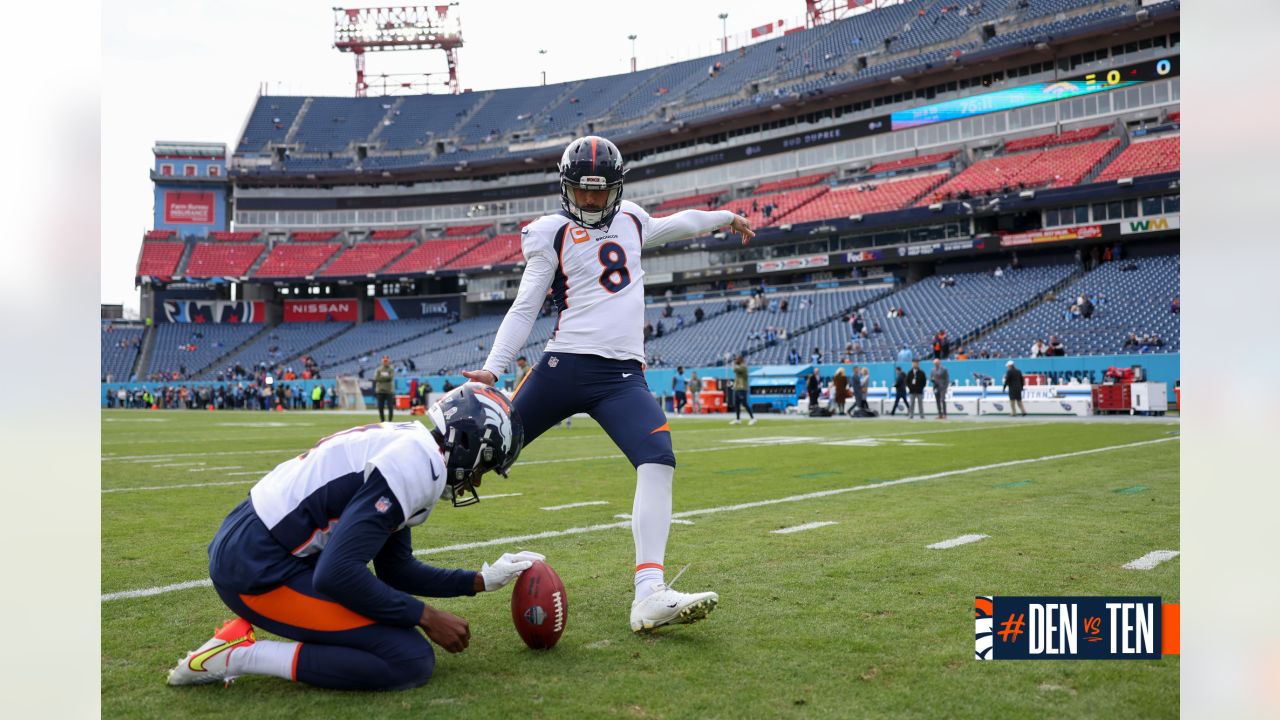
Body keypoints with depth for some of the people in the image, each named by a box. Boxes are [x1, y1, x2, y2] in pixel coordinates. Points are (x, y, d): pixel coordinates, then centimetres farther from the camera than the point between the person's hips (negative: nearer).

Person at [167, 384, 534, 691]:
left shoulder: (405, 445, 12)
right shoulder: (414, 466, -18)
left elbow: (395, 569, 19)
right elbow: (336, 574, -23)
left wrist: (481, 580, 20)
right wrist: (427, 617, -12)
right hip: (258, 570, -10)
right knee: (412, 660, -11)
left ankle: (246, 631, 12)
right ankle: (240, 655, -9)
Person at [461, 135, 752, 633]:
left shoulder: (632, 221, 19)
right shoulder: (552, 234, 5)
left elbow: (675, 225, 41)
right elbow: (524, 309, 3)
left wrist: (723, 217, 54)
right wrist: (492, 369, -8)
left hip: (623, 375, 3)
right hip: (566, 365, -3)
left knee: (658, 462, -19)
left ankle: (649, 596, -25)